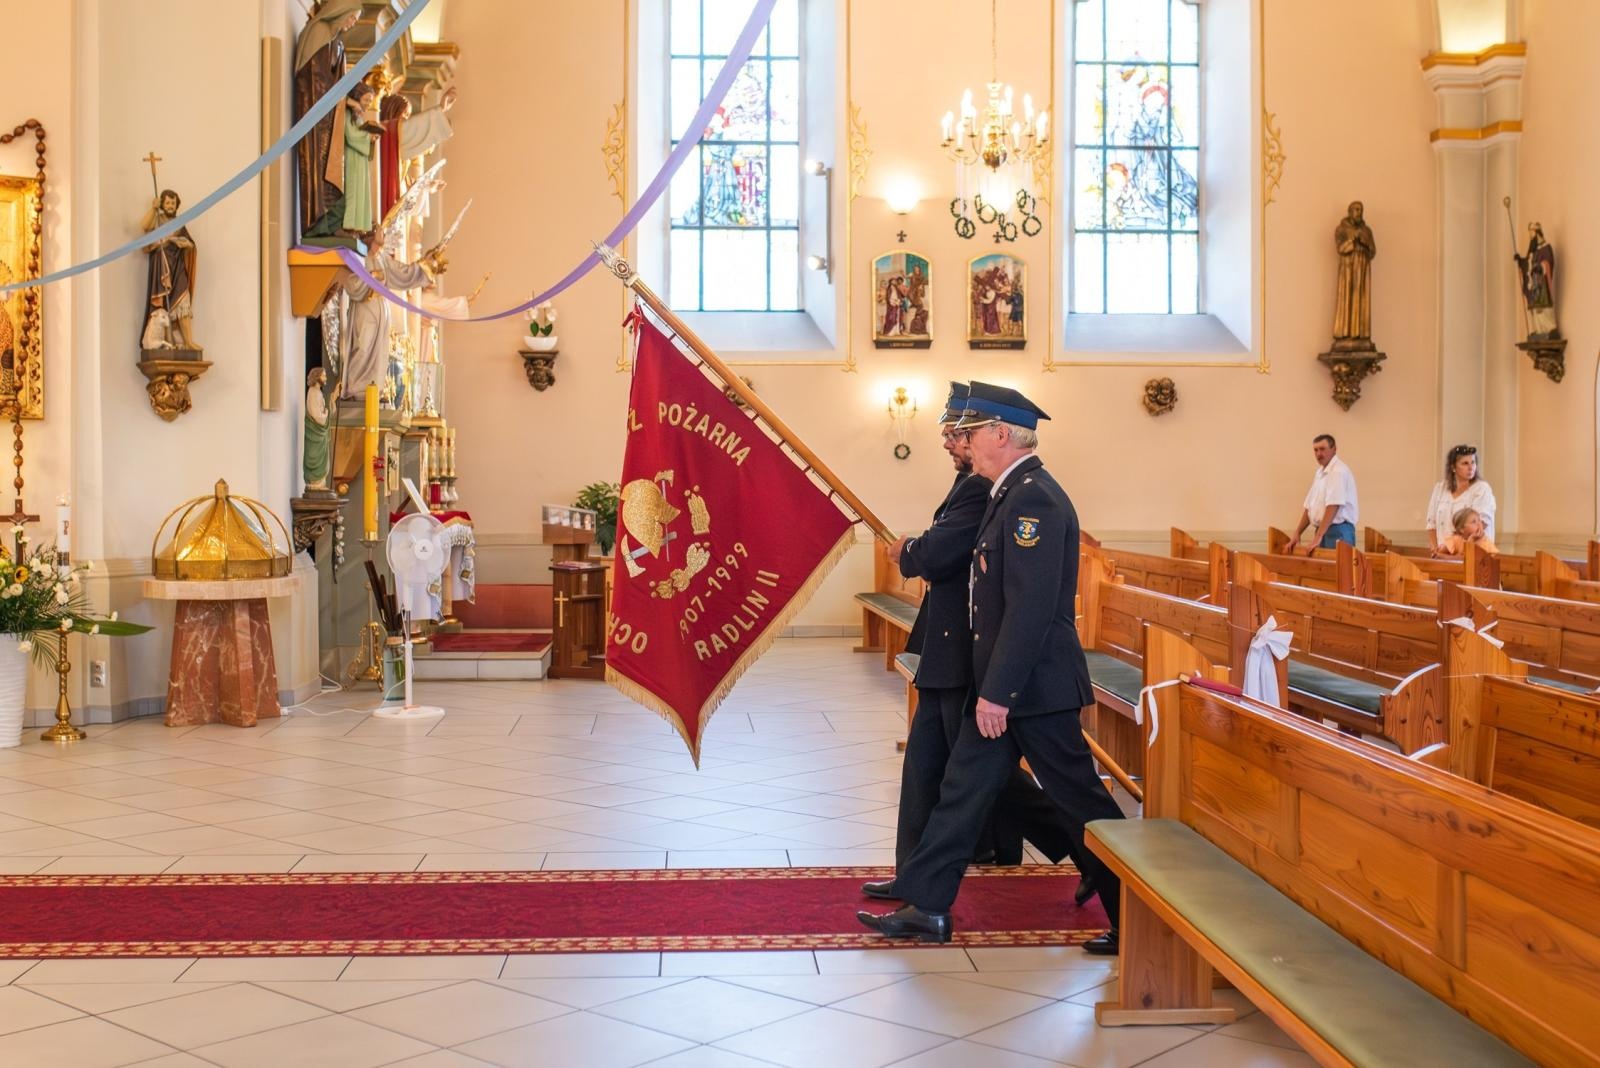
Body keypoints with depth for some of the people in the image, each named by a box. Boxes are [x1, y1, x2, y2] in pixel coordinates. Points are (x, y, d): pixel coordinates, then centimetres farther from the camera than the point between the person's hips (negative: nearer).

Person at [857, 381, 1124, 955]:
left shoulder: (1034, 499, -19)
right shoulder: (1011, 494, 12)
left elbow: (1032, 606, -25)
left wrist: (998, 692, -23)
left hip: (1032, 686, -10)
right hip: (1001, 683, 10)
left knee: (1079, 799, 1)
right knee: (963, 790, 12)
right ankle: (926, 908, 21)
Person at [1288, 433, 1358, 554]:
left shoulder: (1338, 471, -12)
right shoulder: (1320, 473, 17)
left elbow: (1333, 507, -20)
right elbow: (1309, 507, 20)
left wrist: (1318, 537, -23)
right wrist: (1297, 534, 13)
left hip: (1338, 532, -8)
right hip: (1322, 531, 8)